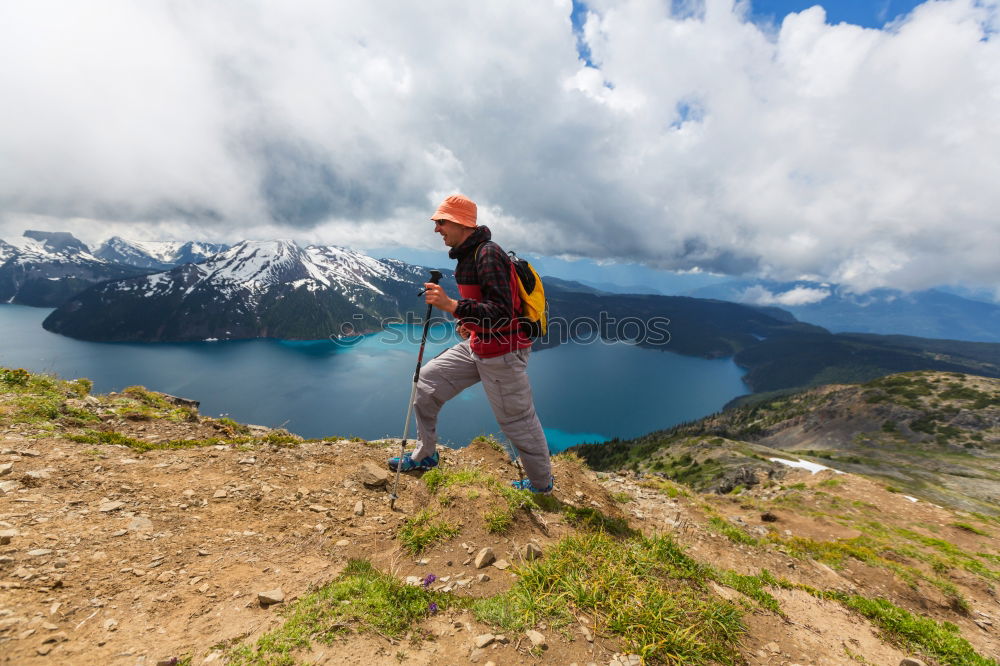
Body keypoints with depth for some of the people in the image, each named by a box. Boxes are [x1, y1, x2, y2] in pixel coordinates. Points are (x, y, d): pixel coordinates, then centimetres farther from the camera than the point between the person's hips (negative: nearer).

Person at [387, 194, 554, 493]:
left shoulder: (489, 255, -21)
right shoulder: (467, 255, 10)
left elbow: (502, 313, -29)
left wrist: (451, 305, -34)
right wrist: (471, 322, 8)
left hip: (502, 354, -9)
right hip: (475, 345, 10)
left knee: (518, 422, 6)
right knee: (426, 382, 11)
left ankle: (542, 483, 33)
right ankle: (425, 456, 29)